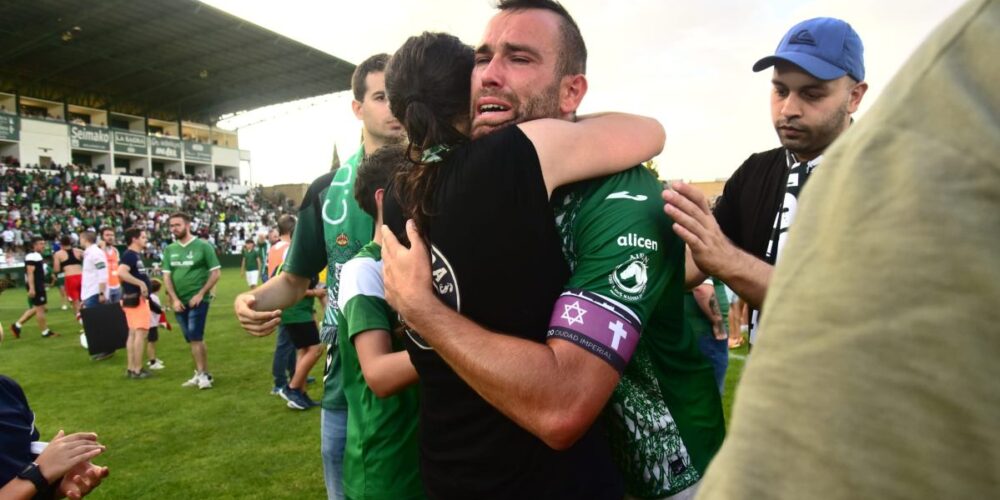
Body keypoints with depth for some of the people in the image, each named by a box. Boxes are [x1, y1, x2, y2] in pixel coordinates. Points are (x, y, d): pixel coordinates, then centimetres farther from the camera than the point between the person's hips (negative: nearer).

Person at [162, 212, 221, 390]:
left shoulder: (203, 246, -6)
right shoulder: (170, 249, 7)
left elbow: (216, 272, -7)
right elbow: (167, 276, 7)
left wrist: (200, 294, -13)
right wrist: (174, 299, -5)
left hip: (197, 300, -5)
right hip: (179, 302, 5)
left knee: (196, 337, -10)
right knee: (191, 339, 10)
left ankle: (203, 374, 0)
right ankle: (201, 373, 19)